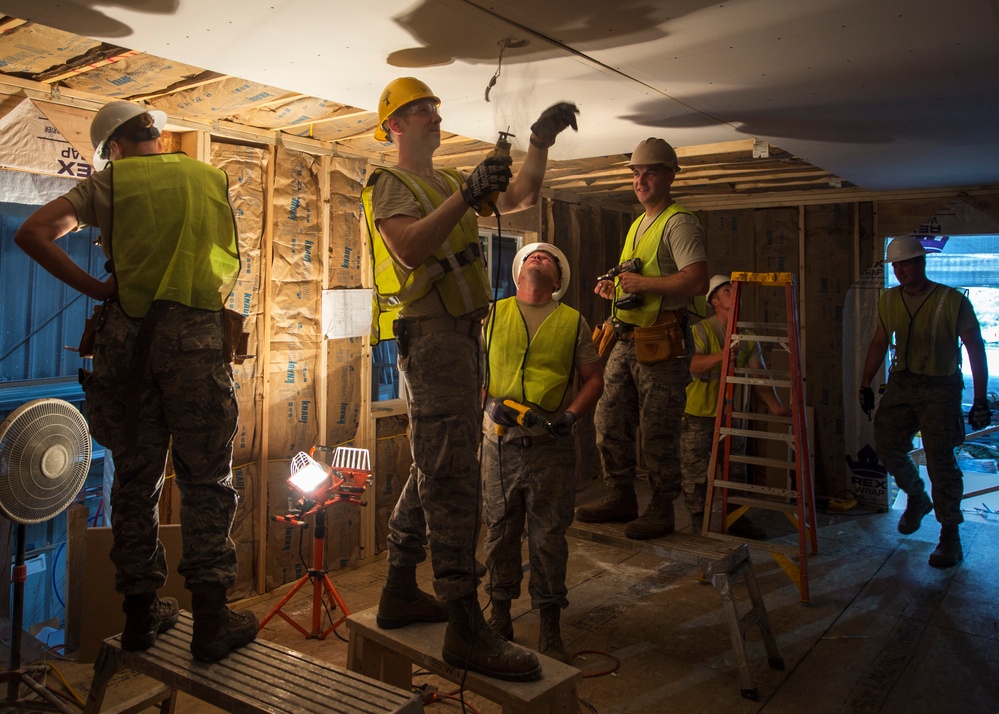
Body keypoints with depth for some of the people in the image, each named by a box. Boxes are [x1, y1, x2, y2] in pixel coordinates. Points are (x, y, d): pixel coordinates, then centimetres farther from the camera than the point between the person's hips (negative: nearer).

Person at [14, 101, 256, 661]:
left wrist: (93, 287, 3)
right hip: (198, 336, -1)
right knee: (207, 478, 3)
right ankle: (211, 620, 2)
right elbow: (232, 263, 20)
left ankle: (141, 613, 19)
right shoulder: (212, 177, 15)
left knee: (135, 476, 10)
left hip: (129, 335, 1)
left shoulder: (110, 182, 11)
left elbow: (33, 232, 1)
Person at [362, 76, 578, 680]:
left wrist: (540, 142, 8)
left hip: (461, 336, 10)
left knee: (434, 470, 13)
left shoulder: (448, 183, 24)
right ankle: (466, 629, -10)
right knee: (452, 478, -13)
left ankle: (400, 593, 24)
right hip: (432, 334, -10)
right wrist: (466, 195, -22)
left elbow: (521, 198, 20)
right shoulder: (390, 184, -2)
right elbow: (410, 250, -21)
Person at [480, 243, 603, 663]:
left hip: (551, 445, -1)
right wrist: (491, 403, -10)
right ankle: (500, 617, 25)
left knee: (548, 537, 4)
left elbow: (594, 378, 8)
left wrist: (571, 415, -8)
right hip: (500, 441, 1)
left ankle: (550, 630, 18)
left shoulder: (573, 322, 8)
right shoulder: (494, 314, 10)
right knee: (500, 531, 9)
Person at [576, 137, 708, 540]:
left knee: (658, 432, -2)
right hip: (627, 341, 9)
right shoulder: (637, 225, 22)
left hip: (661, 344, -9)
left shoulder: (679, 223, -8)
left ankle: (662, 511, 11)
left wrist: (643, 283, -19)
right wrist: (614, 289, 13)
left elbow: (697, 281, -22)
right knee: (610, 422, 11)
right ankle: (620, 497, 24)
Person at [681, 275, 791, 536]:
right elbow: (691, 366, -24)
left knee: (736, 469, 13)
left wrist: (775, 405, -11)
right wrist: (722, 355, -38)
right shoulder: (700, 330, -10)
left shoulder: (747, 335, 7)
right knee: (696, 472, -1)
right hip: (698, 413, -5)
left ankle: (736, 518, 29)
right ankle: (699, 524, 12)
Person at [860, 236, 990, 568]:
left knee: (940, 460, -7)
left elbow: (976, 350, -7)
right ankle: (917, 498, 32)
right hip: (901, 382, 5)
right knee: (887, 445, 2)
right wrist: (866, 384, 13)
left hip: (940, 388, -5)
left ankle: (950, 536, 6)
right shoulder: (889, 300, 6)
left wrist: (980, 399, -12)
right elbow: (880, 343, 15)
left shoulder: (952, 301, -10)